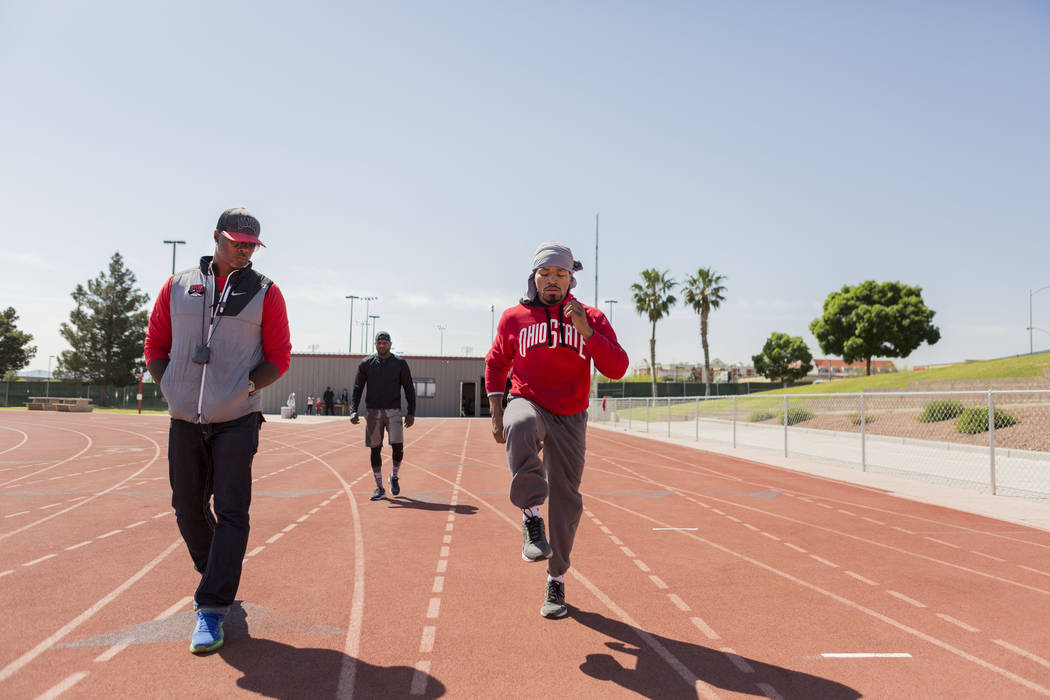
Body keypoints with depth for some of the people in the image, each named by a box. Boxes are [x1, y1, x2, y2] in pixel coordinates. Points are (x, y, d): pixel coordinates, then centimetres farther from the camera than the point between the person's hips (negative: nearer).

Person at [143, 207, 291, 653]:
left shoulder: (265, 293, 2)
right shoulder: (177, 286, 9)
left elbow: (278, 358, 1)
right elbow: (155, 347, 12)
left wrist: (244, 389, -12)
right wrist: (172, 390, -1)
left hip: (237, 420, -3)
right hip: (184, 420, 3)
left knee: (231, 512, -7)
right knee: (188, 511, 12)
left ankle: (211, 611, -2)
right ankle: (214, 577, 37)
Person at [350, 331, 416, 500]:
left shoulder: (400, 363, 3)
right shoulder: (366, 363, 6)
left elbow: (409, 389, 4)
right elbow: (357, 389, 5)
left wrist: (411, 412, -4)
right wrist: (353, 411, -7)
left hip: (393, 411, -1)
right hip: (373, 411, 1)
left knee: (398, 447, -9)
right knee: (375, 448, 2)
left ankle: (394, 477, 19)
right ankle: (379, 488, 12)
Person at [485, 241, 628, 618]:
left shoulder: (591, 318, 1)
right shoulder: (513, 318, 3)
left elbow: (617, 369, -10)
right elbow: (495, 363, 15)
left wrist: (586, 331, -23)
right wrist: (496, 410, 4)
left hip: (570, 420, 1)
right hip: (527, 403, -1)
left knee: (566, 500, 3)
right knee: (521, 426, -39)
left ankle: (556, 581, 22)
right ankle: (531, 517, -24)